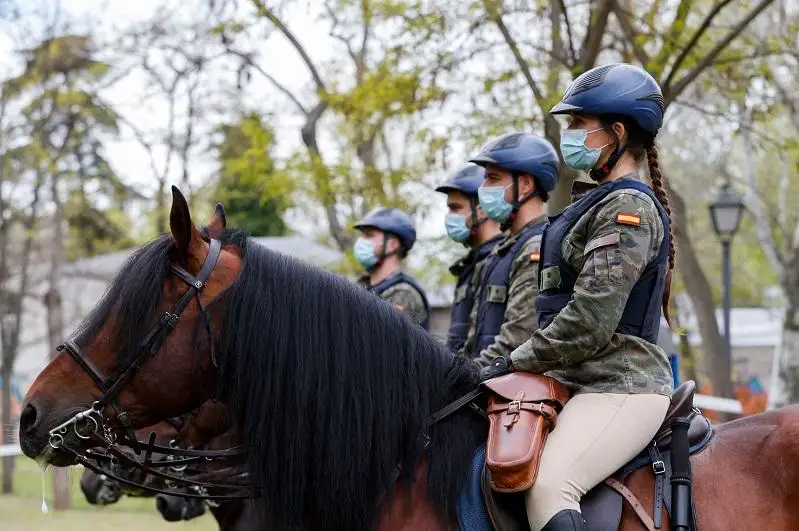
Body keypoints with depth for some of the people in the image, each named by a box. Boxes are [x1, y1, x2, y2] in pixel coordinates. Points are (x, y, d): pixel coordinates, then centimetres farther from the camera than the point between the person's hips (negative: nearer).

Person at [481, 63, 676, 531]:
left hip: (621, 386, -11)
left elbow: (589, 321, -20)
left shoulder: (628, 208, -12)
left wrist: (515, 363, -12)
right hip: (585, 382, 11)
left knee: (548, 488, -30)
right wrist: (514, 364, 12)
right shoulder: (603, 203, 20)